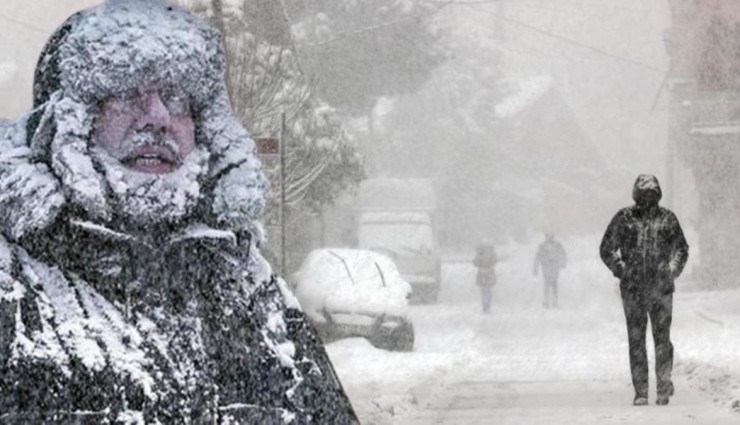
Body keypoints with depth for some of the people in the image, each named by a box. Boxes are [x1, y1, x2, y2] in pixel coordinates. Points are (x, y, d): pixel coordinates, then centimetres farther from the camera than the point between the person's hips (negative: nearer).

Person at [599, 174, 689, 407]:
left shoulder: (667, 218, 8)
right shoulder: (624, 218, 5)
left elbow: (681, 248, 14)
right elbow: (607, 249, 9)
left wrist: (672, 270, -1)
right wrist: (621, 270, -3)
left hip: (661, 289, 0)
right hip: (633, 289, 0)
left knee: (662, 337, -4)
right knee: (636, 340, -1)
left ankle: (664, 386, 6)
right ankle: (641, 392, 2)